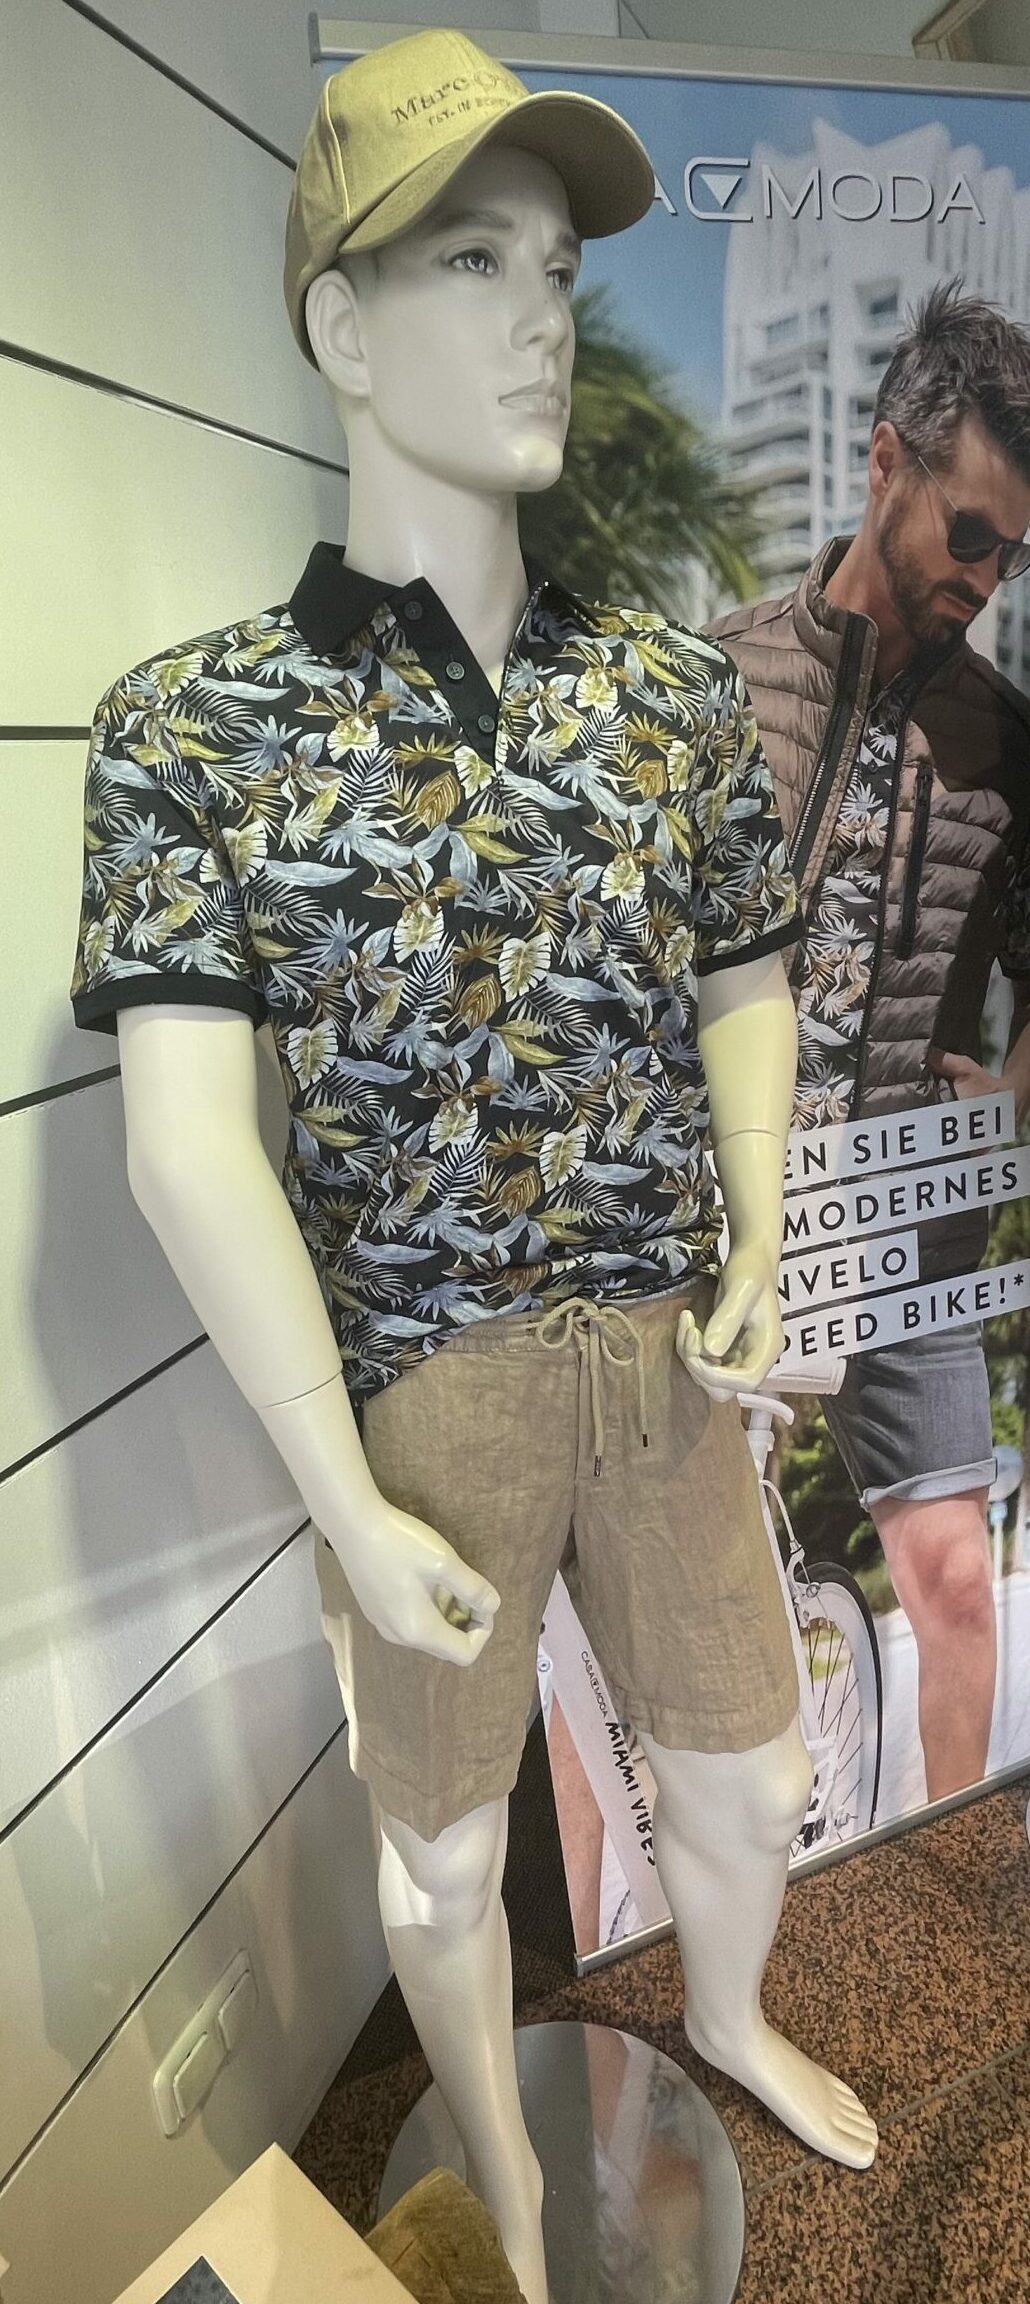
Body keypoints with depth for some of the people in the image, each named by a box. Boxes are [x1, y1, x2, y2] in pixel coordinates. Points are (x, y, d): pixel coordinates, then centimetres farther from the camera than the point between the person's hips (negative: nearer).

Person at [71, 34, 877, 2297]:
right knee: (447, 1842, 20)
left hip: (659, 1353, 4)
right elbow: (189, 1137, -17)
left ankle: (728, 2022, 60)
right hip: (423, 1381, -3)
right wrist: (347, 1507, -17)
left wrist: (760, 1245, -4)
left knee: (751, 1782, 23)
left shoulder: (675, 687, 1)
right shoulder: (196, 726, -11)